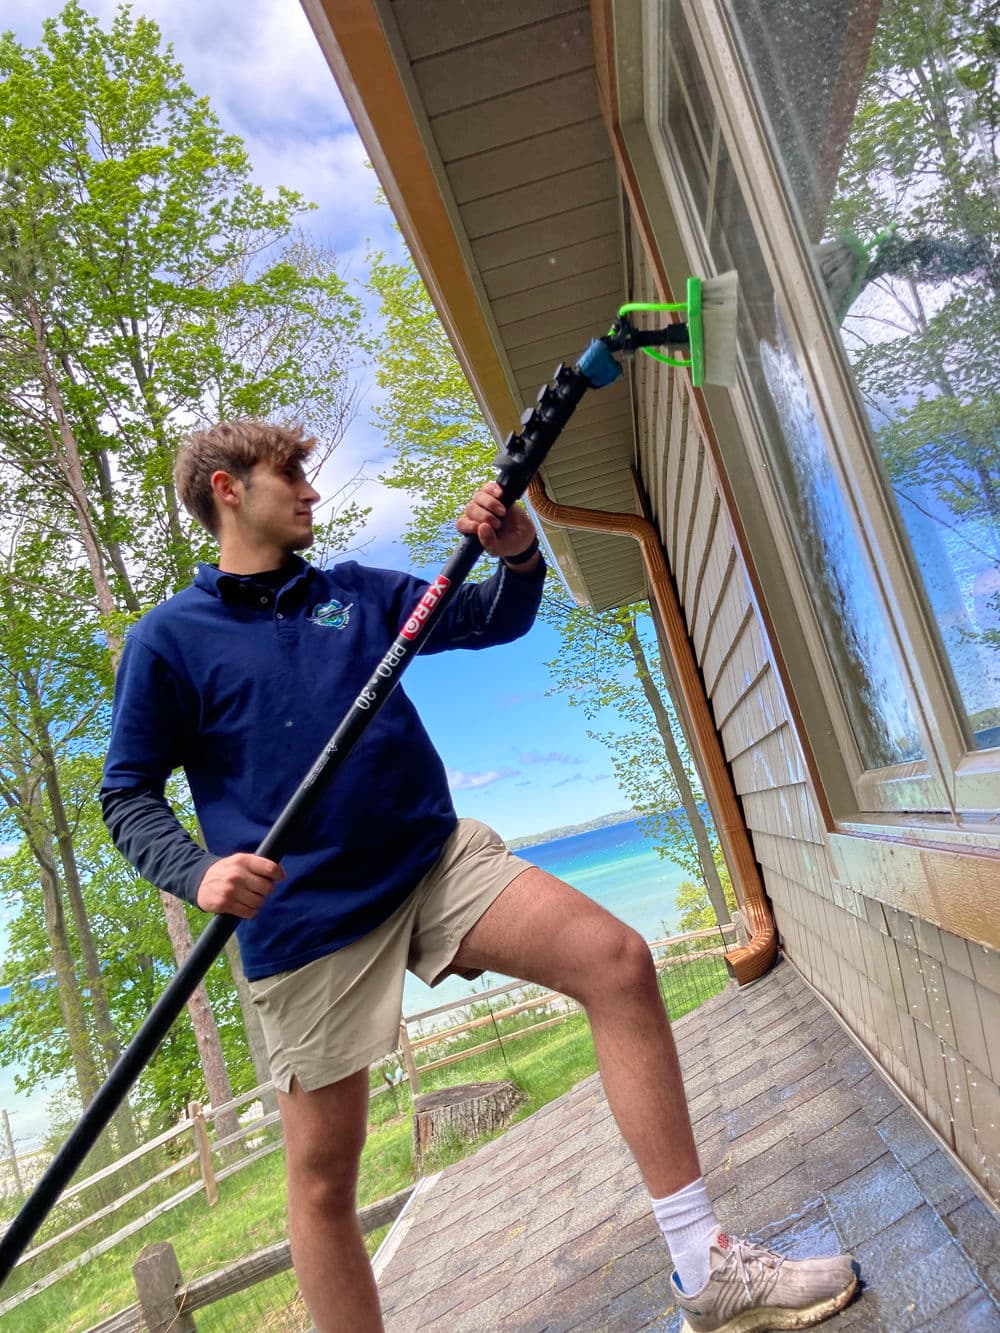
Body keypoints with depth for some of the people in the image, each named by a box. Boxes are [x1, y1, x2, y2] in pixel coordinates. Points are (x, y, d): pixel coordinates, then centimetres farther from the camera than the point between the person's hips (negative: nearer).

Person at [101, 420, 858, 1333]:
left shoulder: (358, 593, 13)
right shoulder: (168, 640, 2)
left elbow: (489, 620, 11)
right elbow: (129, 796, 1)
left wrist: (518, 557, -11)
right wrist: (199, 873, -19)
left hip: (438, 861, 3)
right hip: (304, 921, -2)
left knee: (616, 959, -14)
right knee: (323, 1170, 4)